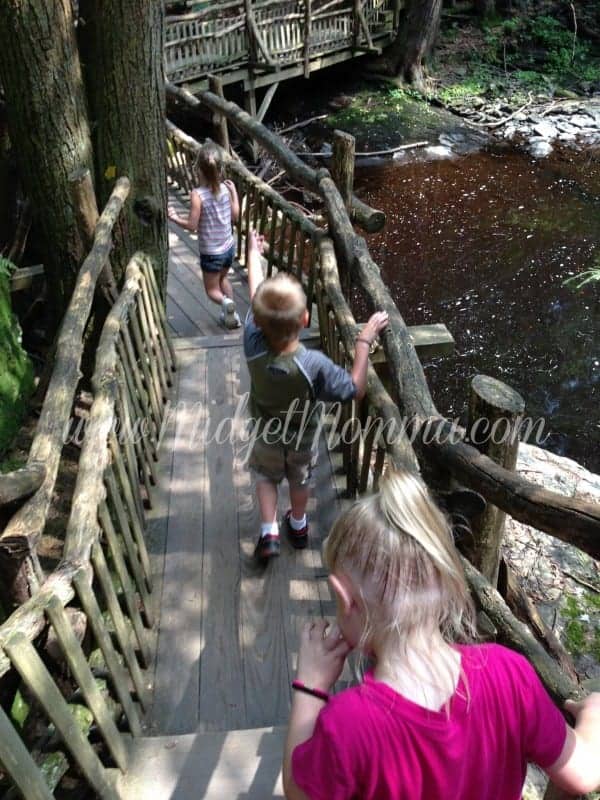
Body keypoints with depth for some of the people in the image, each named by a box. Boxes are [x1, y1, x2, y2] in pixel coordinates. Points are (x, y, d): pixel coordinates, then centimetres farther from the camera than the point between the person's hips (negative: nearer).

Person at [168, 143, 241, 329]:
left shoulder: (197, 194, -22)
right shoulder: (226, 188, -8)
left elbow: (192, 226, -19)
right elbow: (235, 216, 2)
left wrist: (175, 218, -2)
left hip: (211, 252, -5)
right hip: (229, 247, 5)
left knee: (212, 290, 13)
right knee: (223, 279, 31)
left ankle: (225, 303, -17)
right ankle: (232, 314, 36)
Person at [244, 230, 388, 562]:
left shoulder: (253, 345, -36)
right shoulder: (314, 365, -42)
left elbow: (256, 296, -20)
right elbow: (355, 389, -27)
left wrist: (254, 252, -3)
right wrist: (365, 340, -24)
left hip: (266, 433, 1)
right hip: (303, 435, -1)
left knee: (266, 475, 31)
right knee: (300, 477, 29)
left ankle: (268, 532, 29)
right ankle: (298, 526, 51)